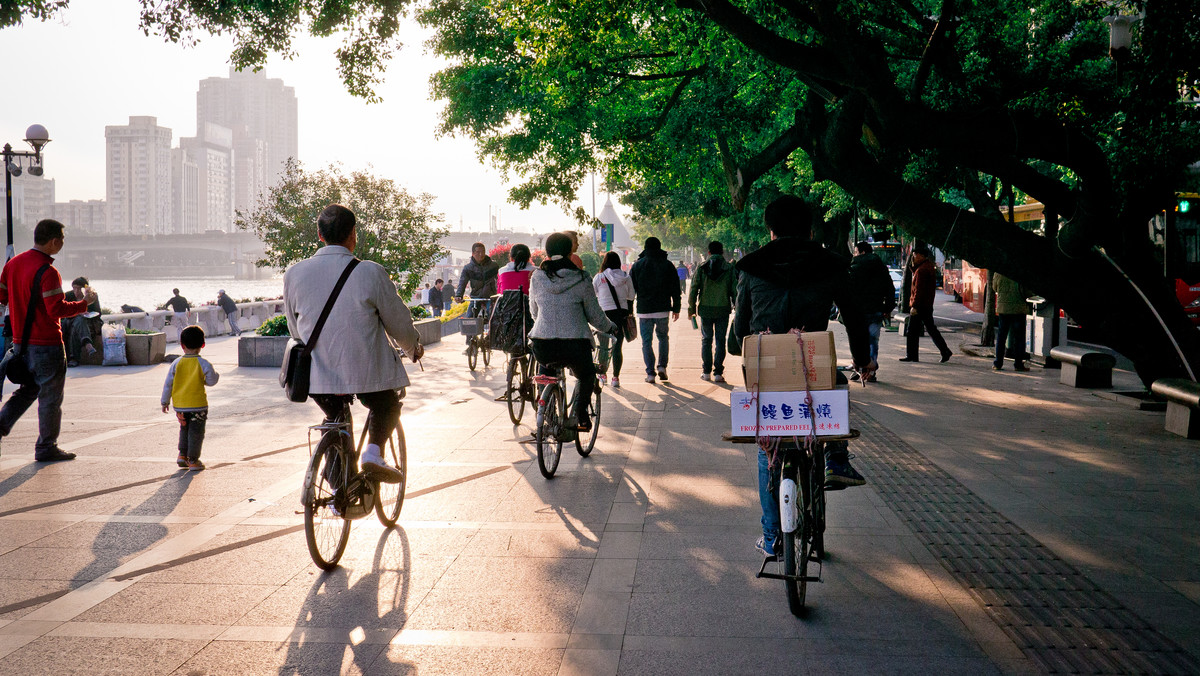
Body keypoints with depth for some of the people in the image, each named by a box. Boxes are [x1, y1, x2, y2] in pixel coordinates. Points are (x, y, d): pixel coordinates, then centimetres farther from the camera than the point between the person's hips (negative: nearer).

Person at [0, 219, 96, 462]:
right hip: (46, 344, -8)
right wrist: (84, 303, -10)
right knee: (50, 396, 4)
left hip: (20, 341, 8)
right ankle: (46, 447, 12)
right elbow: (57, 309, -23)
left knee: (29, 389, 22)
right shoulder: (47, 271, -20)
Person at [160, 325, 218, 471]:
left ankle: (182, 455, 17)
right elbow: (211, 381, -5)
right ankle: (193, 460, 8)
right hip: (198, 404, -3)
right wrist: (216, 375, 17)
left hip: (180, 405, 4)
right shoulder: (203, 364, -10)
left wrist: (165, 401, 12)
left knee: (184, 429, 23)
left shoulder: (176, 363, -1)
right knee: (196, 432, 5)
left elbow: (168, 384, 2)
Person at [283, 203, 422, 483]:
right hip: (366, 370, -3)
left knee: (335, 419, 27)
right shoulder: (370, 272, -12)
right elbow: (398, 321, -2)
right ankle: (374, 452, 2)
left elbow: (295, 328, 13)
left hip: (318, 373, 3)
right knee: (386, 406, 27)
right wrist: (413, 348, 20)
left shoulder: (294, 274, -1)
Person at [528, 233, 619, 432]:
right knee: (587, 376, 29)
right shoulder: (581, 279, -3)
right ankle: (581, 414, 10)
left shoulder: (537, 278, 4)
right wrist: (611, 327, 25)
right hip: (574, 346, -2)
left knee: (546, 367, 37)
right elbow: (595, 316, 4)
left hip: (541, 346, 2)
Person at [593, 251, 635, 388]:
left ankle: (603, 374, 21)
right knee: (617, 346, 4)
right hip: (622, 313, 2)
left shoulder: (599, 277, -4)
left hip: (605, 313, -2)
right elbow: (631, 297, 7)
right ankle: (616, 377, 0)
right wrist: (630, 314, 17)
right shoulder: (626, 278, 2)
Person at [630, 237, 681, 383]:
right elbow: (675, 289, 3)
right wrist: (676, 308, 11)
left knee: (646, 341, 5)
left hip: (644, 310, -1)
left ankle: (650, 373, -1)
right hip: (662, 310, 1)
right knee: (662, 337, 19)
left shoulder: (637, 266, 2)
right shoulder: (667, 265, 2)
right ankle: (662, 367, 6)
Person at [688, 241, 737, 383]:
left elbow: (693, 290, -2)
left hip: (705, 309, 0)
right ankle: (718, 372, 2)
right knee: (720, 341, 6)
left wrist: (691, 309, 6)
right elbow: (735, 290, -2)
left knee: (706, 340, 12)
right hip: (723, 309, 0)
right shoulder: (729, 269, -2)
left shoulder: (701, 268, -2)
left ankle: (706, 372, 12)